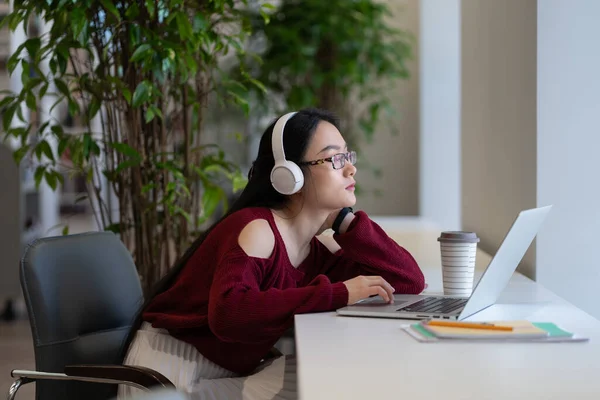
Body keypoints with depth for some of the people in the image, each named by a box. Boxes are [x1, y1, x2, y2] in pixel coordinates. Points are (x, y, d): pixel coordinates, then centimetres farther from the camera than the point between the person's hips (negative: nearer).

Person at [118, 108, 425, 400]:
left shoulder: (317, 249, 4)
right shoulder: (257, 229, -17)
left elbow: (410, 282, 1)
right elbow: (228, 313, -35)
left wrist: (343, 220, -6)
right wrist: (336, 295, -33)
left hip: (233, 373, 8)